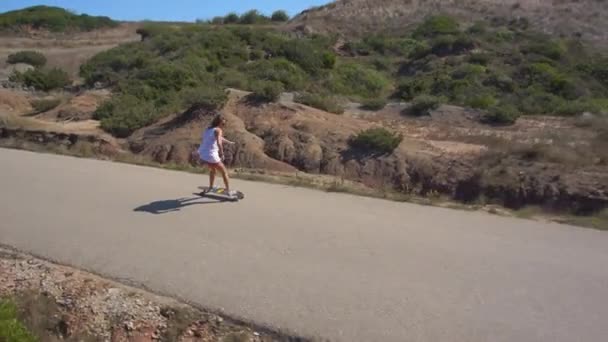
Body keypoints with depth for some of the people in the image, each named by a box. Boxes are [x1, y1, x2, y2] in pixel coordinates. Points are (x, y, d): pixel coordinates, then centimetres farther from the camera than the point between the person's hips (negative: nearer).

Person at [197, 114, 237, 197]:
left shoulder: (208, 129, 19)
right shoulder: (218, 130, -7)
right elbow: (219, 142, -26)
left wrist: (229, 142, 46)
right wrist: (222, 154, -16)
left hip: (202, 155, 8)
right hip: (211, 156, -8)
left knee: (213, 169, 35)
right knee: (224, 172, 11)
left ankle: (210, 187, 45)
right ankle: (228, 191, 12)